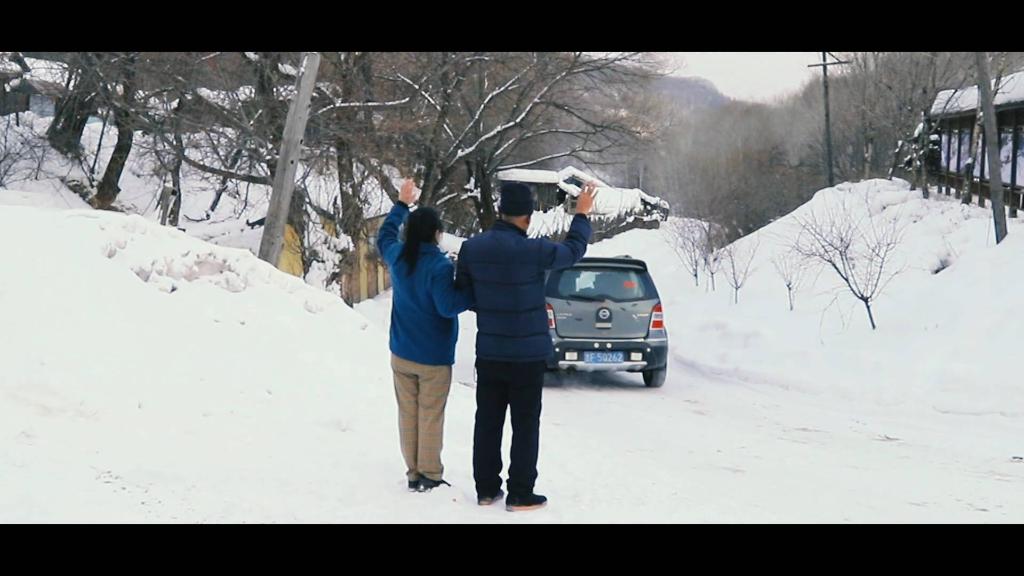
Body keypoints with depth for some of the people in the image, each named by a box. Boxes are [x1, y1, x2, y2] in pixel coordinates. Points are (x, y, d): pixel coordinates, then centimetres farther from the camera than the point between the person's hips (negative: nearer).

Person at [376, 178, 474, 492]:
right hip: (433, 358, -6)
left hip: (401, 354, 6)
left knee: (408, 414, 10)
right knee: (430, 417, 2)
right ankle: (430, 476, 7)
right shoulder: (439, 266, -20)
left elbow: (385, 236, 22)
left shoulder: (398, 256, 1)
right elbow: (448, 306, -26)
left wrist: (402, 204, 32)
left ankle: (414, 473, 15)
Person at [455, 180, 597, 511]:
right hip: (527, 354, -5)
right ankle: (520, 495, 7)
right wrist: (581, 214, 15)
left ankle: (486, 489, 20)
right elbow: (573, 249, 0)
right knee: (525, 425, 4)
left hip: (488, 353, 5)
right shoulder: (533, 251, -18)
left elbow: (462, 294, 6)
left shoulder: (471, 248, -4)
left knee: (487, 422, 13)